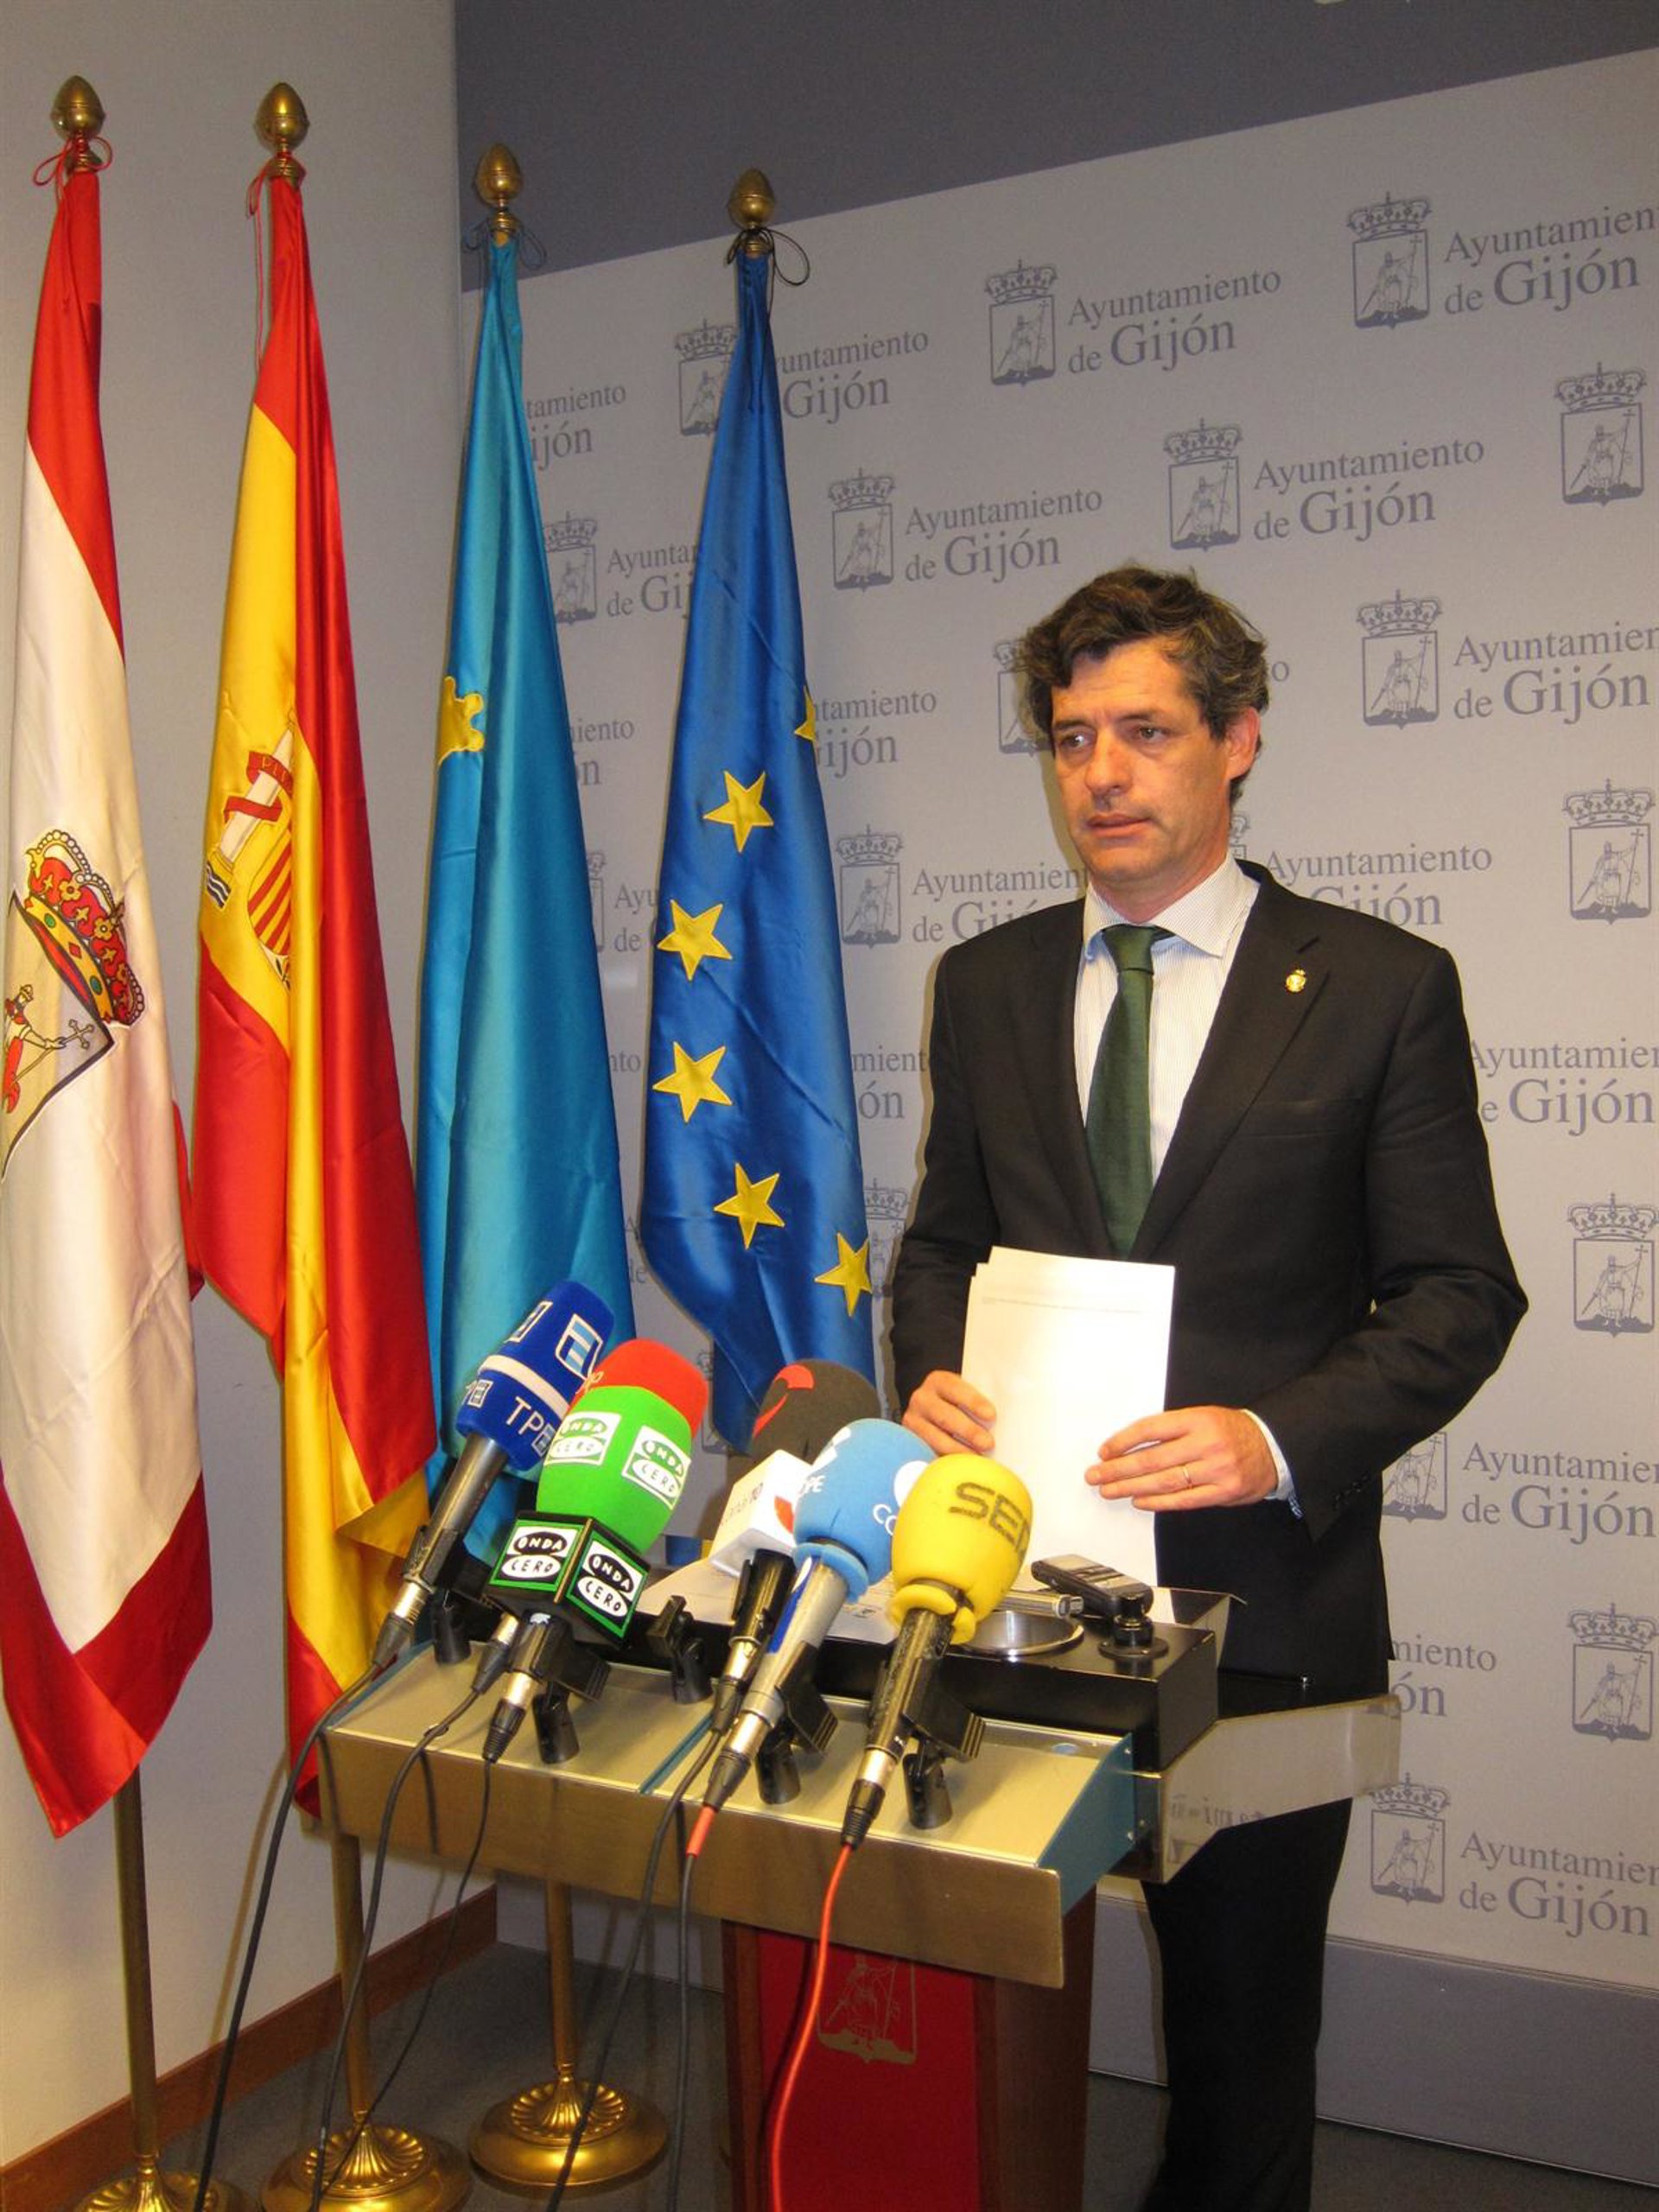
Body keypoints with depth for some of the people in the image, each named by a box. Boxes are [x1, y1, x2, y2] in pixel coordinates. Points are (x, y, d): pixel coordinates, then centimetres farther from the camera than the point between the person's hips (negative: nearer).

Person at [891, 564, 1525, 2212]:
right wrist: (931, 1376, -6)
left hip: (1259, 1592, -2)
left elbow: (1458, 1292, -3)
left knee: (1242, 2000, 15)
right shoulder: (986, 983, 8)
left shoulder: (1381, 986, -3)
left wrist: (1279, 1439, -18)